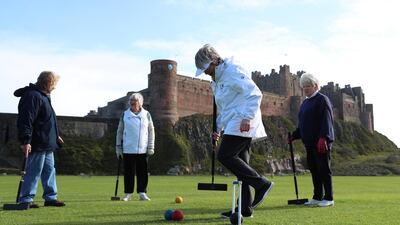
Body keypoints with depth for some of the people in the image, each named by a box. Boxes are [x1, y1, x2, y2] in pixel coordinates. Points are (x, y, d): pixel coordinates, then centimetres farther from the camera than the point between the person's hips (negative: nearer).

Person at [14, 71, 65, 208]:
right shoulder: (32, 96, -16)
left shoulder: (43, 96, 18)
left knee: (49, 170, 14)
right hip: (37, 145, -11)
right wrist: (26, 141, -27)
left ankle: (50, 197, 21)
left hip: (47, 144, 11)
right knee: (34, 172, -5)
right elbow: (26, 120, -23)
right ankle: (25, 199, 4)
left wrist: (55, 136, 30)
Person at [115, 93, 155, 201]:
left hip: (143, 149, 0)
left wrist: (151, 147, 2)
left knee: (143, 172, 3)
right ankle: (128, 193, 13)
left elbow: (151, 131, 8)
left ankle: (142, 193, 12)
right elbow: (120, 131, 8)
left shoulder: (146, 114, 5)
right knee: (128, 172, 3)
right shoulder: (125, 115, 4)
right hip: (128, 149, 0)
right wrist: (118, 147, 4)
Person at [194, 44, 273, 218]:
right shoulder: (216, 81, 22)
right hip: (233, 127, 10)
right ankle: (245, 208, 11)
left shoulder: (232, 71, -8)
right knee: (240, 164, 7)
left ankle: (261, 184, -8)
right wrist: (218, 129, 16)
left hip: (242, 124, -10)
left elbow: (255, 93, -17)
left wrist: (247, 118, -25)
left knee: (224, 156, -16)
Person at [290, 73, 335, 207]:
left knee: (323, 169, -5)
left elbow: (326, 120, -16)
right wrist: (294, 136, 16)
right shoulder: (305, 102, 20)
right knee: (314, 170, 10)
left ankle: (328, 198, 3)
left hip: (321, 142, -8)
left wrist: (323, 137, -24)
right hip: (309, 143, 9)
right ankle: (317, 197, 18)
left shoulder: (322, 99, -6)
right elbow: (302, 124, 25)